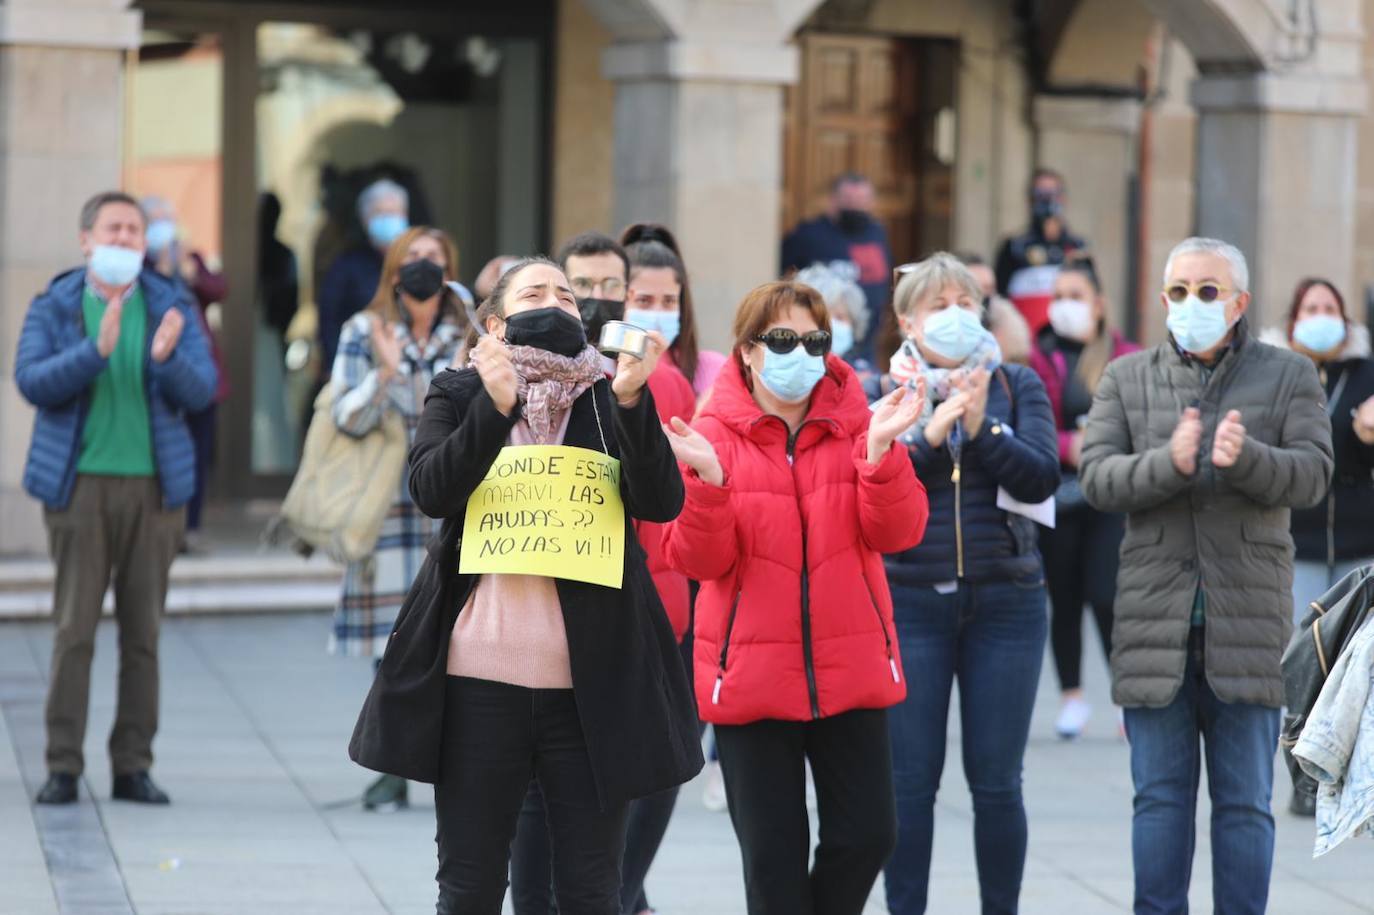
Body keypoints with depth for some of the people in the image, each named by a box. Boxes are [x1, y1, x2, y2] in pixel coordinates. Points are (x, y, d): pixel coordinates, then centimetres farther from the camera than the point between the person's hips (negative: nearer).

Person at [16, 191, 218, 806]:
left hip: (154, 484, 2)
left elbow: (203, 390, -2)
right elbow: (32, 381, -9)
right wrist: (96, 350, -23)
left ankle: (132, 766, 9)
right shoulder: (53, 308, 4)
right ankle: (63, 766, 0)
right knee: (73, 629, -4)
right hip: (80, 483, -2)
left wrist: (168, 358, -23)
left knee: (143, 632, 4)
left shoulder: (172, 308, 7)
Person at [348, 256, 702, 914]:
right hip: (479, 679, 0)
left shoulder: (609, 402, 8)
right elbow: (431, 489, -10)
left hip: (591, 682, 0)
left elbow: (662, 503, -7)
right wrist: (496, 404, -22)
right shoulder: (459, 395, 8)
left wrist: (631, 401, -20)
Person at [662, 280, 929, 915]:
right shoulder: (713, 434, -2)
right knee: (773, 853, 3)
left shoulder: (854, 423, 4)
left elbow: (896, 533, -6)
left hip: (850, 668, 2)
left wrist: (880, 450, -21)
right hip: (751, 672, -2)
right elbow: (697, 560, -7)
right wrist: (707, 480, -23)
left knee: (866, 834, 3)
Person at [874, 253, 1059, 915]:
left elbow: (1042, 478, -5)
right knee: (911, 779, 0)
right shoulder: (882, 391, 5)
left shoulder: (1018, 386, 7)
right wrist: (928, 435, -20)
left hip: (1006, 604, 1)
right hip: (911, 604, -1)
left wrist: (982, 428, -17)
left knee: (997, 781, 3)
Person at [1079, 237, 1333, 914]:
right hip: (1154, 621, 1)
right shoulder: (1126, 379, 10)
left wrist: (1246, 458, -25)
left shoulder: (1289, 376, 7)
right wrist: (1169, 464, -21)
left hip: (1248, 622, -1)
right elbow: (1096, 477, -3)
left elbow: (1313, 474, -6)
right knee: (1160, 797, 5)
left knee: (1246, 801, 3)